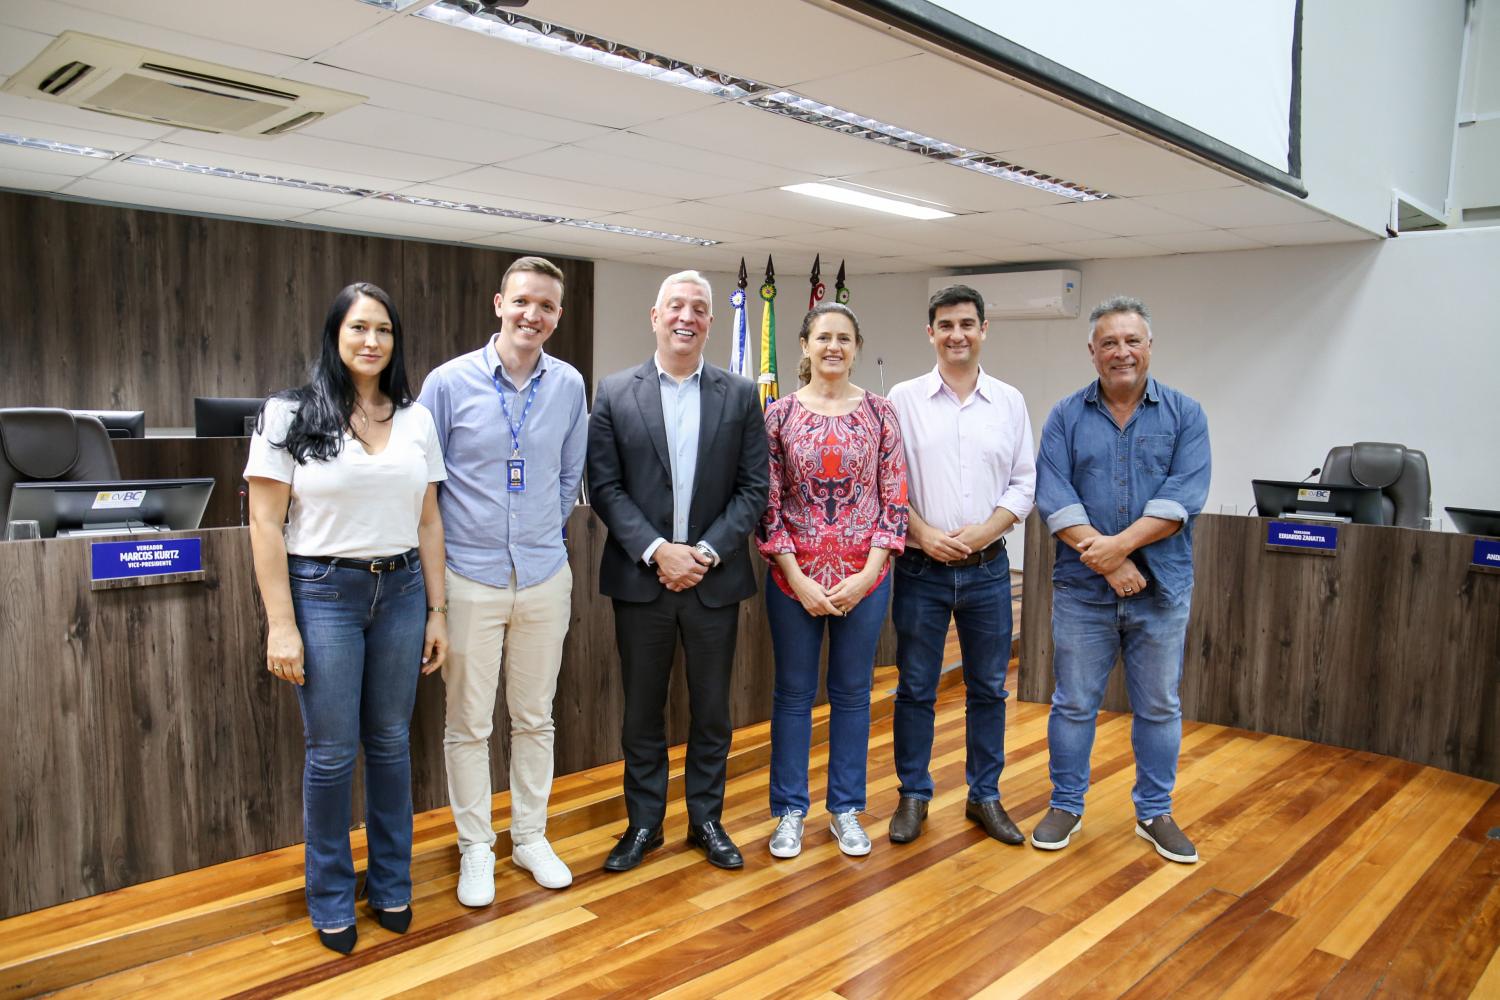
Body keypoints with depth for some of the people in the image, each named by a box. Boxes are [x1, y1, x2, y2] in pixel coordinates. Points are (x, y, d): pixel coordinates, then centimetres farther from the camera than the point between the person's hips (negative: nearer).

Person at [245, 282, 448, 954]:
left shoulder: (416, 420, 6)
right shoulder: (289, 415, -4)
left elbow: (428, 523, 8)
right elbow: (266, 525, -6)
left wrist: (436, 612, 6)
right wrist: (281, 625, -10)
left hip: (400, 591, 3)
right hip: (324, 591, -3)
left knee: (390, 742, 12)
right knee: (332, 751, 4)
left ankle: (391, 884, 30)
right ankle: (331, 897, 25)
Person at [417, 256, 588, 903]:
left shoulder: (569, 386, 1)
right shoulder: (450, 382, -6)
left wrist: (545, 536, 11)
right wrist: (435, 560, 2)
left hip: (544, 576, 3)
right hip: (470, 577, -2)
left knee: (535, 718, 14)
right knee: (468, 724, 8)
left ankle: (530, 837, 31)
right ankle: (475, 849, 25)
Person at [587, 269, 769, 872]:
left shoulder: (741, 395, 3)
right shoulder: (614, 393, 1)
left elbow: (753, 489, 0)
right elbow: (604, 487, -4)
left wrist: (706, 552, -12)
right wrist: (656, 550, -14)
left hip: (714, 578, 1)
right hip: (640, 577, 0)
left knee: (711, 710, 12)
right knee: (642, 710, 11)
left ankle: (707, 819, 29)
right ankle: (643, 823, 28)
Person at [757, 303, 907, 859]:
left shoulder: (879, 413, 1)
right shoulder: (780, 414, -1)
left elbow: (894, 500, 0)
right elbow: (769, 503, -3)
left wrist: (867, 574, -9)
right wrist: (798, 579, -10)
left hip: (863, 576, 1)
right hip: (794, 576, -1)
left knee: (852, 692, 12)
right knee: (793, 693, 9)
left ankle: (846, 809, 28)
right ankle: (789, 811, 25)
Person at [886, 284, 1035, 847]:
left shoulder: (1009, 402, 6)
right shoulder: (904, 399, 0)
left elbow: (1024, 483, 4)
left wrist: (985, 530, -11)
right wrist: (922, 532, -14)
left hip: (987, 567, 2)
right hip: (921, 567, -2)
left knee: (988, 689, 11)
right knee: (915, 688, 7)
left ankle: (984, 795, 26)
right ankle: (913, 795, 22)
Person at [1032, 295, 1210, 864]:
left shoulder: (1184, 416, 3)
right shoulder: (1066, 417, 2)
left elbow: (1183, 496, -9)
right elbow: (1054, 498, -8)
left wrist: (1121, 543, -20)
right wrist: (1107, 562, -17)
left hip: (1162, 589, 1)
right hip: (1082, 589, 0)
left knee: (1159, 707, 12)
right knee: (1073, 704, 9)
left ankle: (1155, 813, 28)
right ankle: (1066, 806, 25)